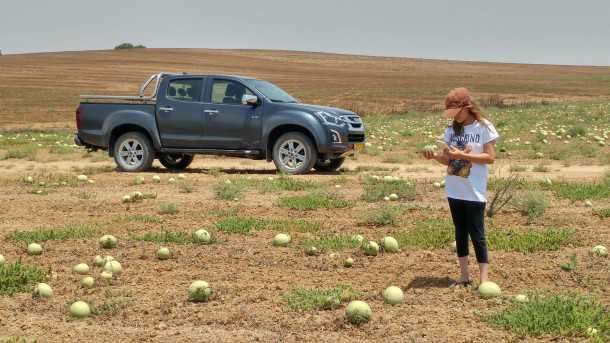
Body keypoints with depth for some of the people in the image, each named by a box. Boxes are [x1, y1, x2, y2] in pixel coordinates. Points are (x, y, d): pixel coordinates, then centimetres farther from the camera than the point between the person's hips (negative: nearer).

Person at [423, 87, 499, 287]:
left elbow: (490, 157, -14)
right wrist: (435, 156, -13)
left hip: (474, 193, -6)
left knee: (477, 235, -4)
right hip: (454, 190, 6)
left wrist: (461, 155, -21)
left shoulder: (484, 127, -8)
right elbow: (448, 160, 9)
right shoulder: (452, 129, 7)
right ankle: (464, 276, 20)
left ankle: (484, 279, 0)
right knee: (460, 233, 12)